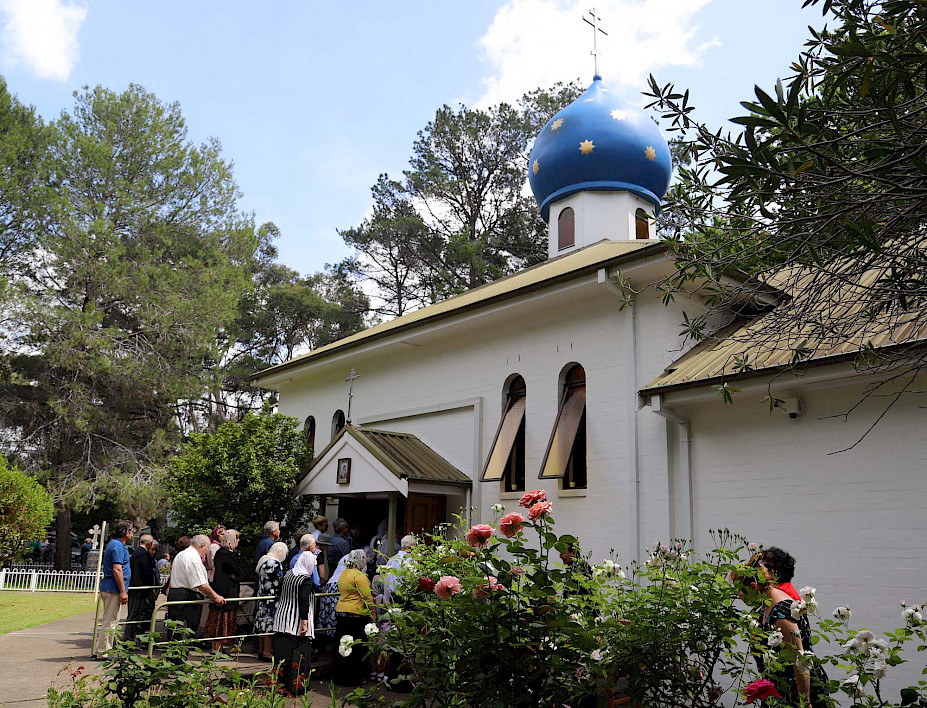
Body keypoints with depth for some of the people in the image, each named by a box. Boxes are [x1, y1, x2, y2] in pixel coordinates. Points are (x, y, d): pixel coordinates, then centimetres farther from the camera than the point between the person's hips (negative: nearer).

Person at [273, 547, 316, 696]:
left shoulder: (287, 575, 8)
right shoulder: (306, 579, -14)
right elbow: (303, 601, -21)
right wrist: (304, 622, -20)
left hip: (283, 621, 7)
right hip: (297, 623, -7)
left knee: (282, 651, 11)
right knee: (299, 653, 0)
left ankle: (281, 682, 18)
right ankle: (297, 685, 1)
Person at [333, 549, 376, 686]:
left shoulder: (343, 575, 12)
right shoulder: (359, 576, -14)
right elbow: (367, 598, -16)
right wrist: (373, 616, -10)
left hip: (340, 612, 8)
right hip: (356, 615, -8)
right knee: (356, 649, 1)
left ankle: (338, 676, 22)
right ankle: (352, 679, 6)